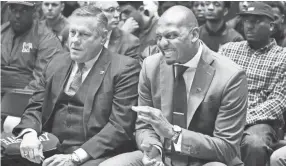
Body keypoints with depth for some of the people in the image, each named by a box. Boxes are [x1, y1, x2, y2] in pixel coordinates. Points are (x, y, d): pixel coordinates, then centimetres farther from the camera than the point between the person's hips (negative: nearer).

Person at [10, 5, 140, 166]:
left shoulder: (124, 68, -3)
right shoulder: (57, 63, 15)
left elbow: (120, 125, -11)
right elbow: (36, 107, 14)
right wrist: (29, 133, -8)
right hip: (51, 151, 5)